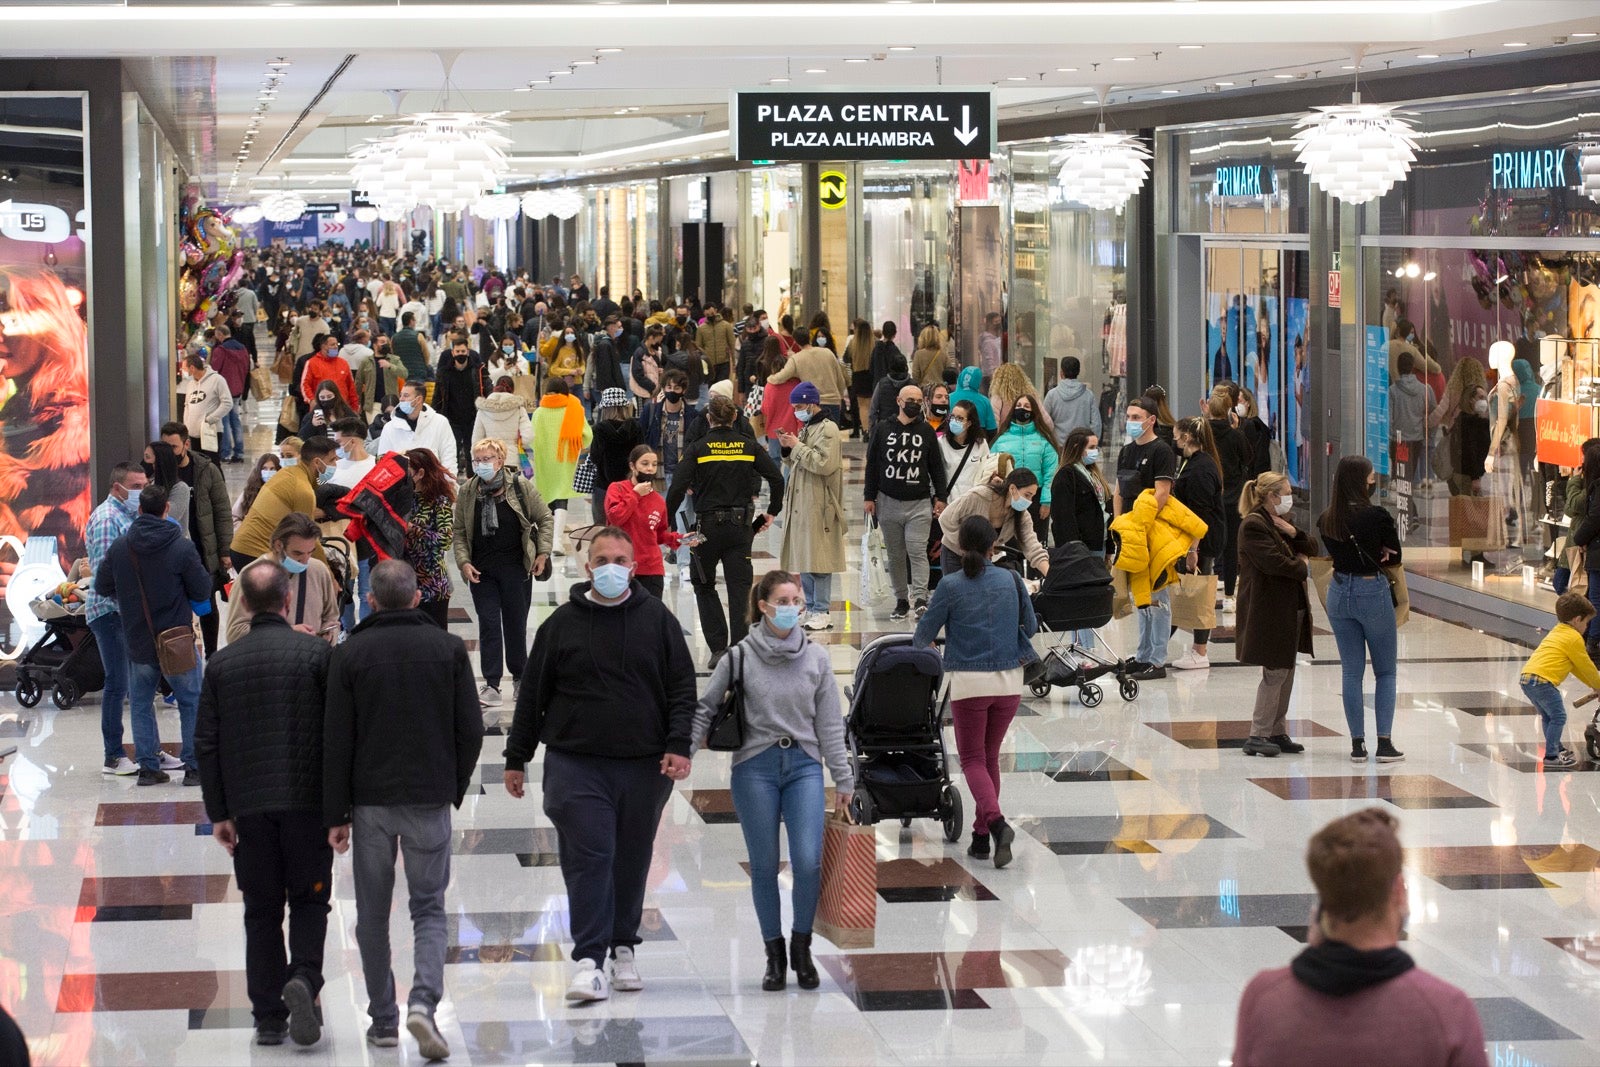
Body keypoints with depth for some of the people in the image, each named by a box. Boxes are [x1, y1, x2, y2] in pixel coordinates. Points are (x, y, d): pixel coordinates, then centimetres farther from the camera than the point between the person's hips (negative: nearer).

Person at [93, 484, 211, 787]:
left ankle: (148, 766, 13)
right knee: (192, 703, 12)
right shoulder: (181, 547, -14)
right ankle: (194, 766, 10)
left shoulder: (119, 547, -5)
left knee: (141, 705, 16)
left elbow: (102, 586, 6)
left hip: (137, 642, 2)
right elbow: (202, 591, -8)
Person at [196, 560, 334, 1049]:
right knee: (309, 900, 10)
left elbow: (206, 743, 6)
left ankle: (268, 1017, 8)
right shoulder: (316, 652, -3)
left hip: (249, 806, 2)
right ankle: (304, 978, -15)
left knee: (261, 911, 9)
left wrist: (218, 812, 11)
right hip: (307, 801, -2)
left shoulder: (222, 663, 5)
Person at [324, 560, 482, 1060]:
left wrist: (336, 815, 0)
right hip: (429, 799, 0)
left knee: (372, 915, 11)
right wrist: (455, 789, 14)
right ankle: (424, 1001, -14)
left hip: (370, 801, 0)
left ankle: (383, 1020, 13)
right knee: (429, 907, 8)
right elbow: (471, 731, -1)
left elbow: (337, 739, -4)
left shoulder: (350, 654, -3)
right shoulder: (448, 648, -1)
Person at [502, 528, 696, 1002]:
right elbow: (532, 695, 10)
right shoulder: (562, 623, 5)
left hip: (644, 766, 1)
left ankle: (623, 948, 23)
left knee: (632, 859, 9)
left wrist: (679, 745, -7)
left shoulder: (657, 620, 6)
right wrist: (516, 759, 9)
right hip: (575, 763, -1)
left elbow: (682, 687, 6)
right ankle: (589, 959, -11)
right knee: (588, 856, -10)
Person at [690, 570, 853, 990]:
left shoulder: (816, 658, 5)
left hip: (804, 766, 1)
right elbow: (704, 709, 4)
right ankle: (774, 955, 15)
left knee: (808, 863, -10)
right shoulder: (740, 657, -1)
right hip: (755, 768, -1)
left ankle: (801, 947, 9)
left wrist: (843, 781, 8)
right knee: (764, 867, 3)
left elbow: (830, 724, 8)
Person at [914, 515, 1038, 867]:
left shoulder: (951, 585, -8)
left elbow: (924, 634, 0)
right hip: (1009, 681, 3)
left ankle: (996, 821, -20)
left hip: (969, 682, -3)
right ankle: (982, 835, 17)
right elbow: (1031, 626, 11)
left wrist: (919, 642, 23)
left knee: (973, 759, 4)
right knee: (990, 757, 16)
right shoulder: (1011, 581, 0)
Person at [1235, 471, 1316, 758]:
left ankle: (1277, 733, 18)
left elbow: (1312, 549, 15)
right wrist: (1301, 567, -8)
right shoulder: (1254, 525, -14)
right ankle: (1257, 735, -3)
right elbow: (1273, 562, -24)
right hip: (1269, 611, -10)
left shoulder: (1279, 522, 16)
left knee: (1286, 671, 11)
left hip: (1290, 608, 10)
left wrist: (1294, 533, -4)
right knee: (1275, 672, -8)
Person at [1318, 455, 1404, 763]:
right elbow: (1395, 556, -5)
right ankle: (1384, 743, 2)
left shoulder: (1327, 520, -2)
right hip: (1373, 592, -4)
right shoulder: (1377, 516, -16)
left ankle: (1357, 744, 10)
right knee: (1385, 672, 8)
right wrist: (1376, 556, 6)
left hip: (1339, 593, 4)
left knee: (1351, 672, 11)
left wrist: (1366, 556, 3)